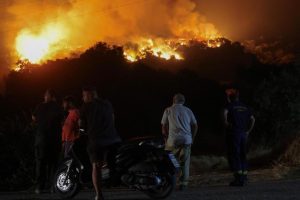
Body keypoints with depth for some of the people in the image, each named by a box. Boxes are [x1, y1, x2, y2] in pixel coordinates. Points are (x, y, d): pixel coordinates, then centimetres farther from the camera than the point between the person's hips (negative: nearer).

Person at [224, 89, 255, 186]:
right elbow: (253, 119, 11)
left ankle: (238, 177, -11)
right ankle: (244, 177, 10)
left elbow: (225, 112, -24)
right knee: (242, 155, 12)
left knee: (234, 155, -4)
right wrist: (248, 131, 12)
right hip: (243, 134, 6)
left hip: (233, 133, -6)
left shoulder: (230, 105, -2)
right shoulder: (244, 107, 15)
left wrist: (226, 122, -10)